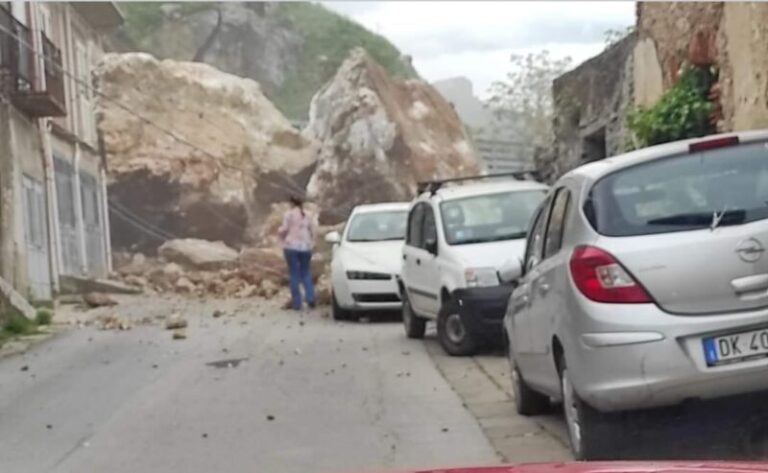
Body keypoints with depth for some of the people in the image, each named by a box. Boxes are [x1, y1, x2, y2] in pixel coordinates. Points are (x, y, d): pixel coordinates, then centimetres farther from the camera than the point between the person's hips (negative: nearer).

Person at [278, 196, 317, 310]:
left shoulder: (289, 214, -5)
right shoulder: (308, 215, 8)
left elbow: (284, 229, -8)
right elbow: (312, 231, 7)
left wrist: (280, 232, 14)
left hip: (291, 246, -3)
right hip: (305, 247, 3)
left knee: (294, 274, 1)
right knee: (305, 272, 14)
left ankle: (296, 303, 1)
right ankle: (310, 298, -2)